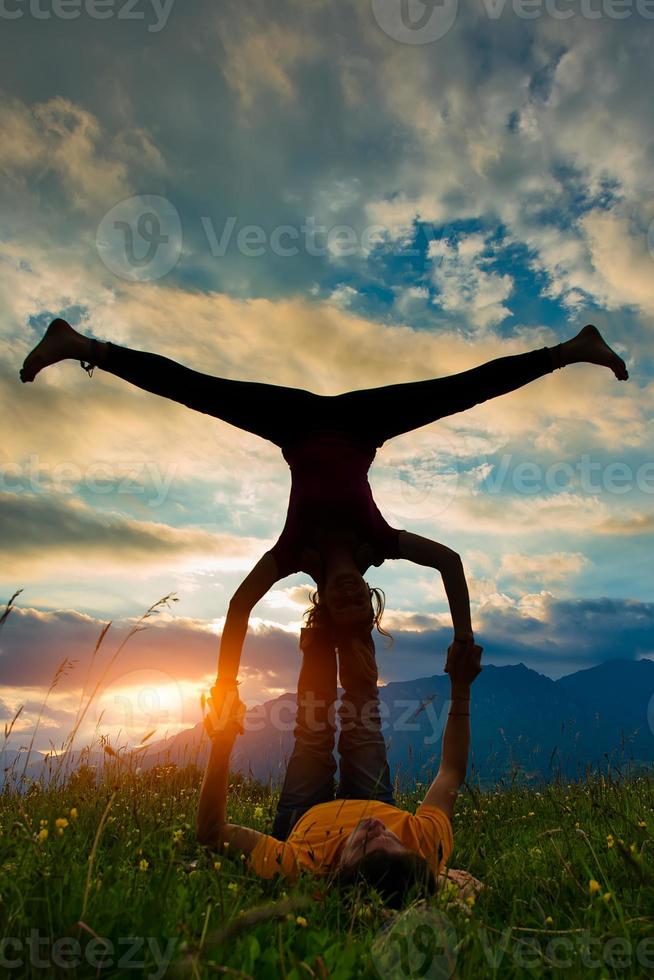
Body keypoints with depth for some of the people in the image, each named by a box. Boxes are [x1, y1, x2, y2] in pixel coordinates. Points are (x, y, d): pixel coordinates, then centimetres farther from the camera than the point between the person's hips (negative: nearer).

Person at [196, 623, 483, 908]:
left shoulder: (299, 866, -51)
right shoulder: (426, 848, -44)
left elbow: (210, 830, -40)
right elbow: (452, 771, -25)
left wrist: (221, 744, -46)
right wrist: (460, 687, -25)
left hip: (303, 817, -1)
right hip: (379, 807, 1)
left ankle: (322, 634, 30)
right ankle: (351, 632, 34)